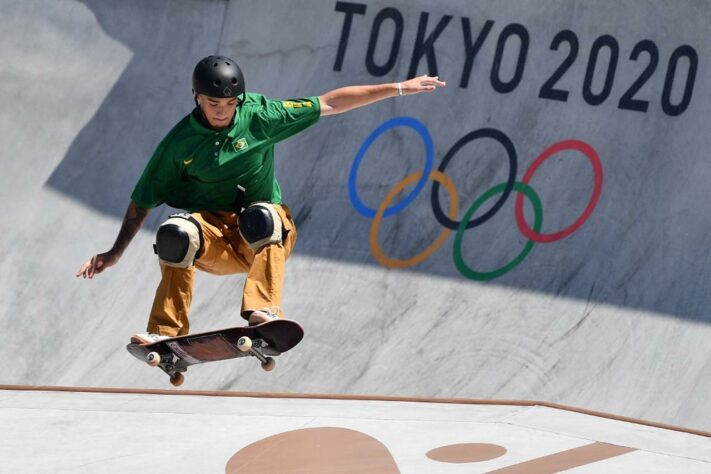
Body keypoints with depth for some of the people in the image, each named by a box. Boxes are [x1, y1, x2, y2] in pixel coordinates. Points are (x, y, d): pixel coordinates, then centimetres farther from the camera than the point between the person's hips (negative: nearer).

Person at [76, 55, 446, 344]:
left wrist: (398, 88, -4)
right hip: (213, 236, 0)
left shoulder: (260, 116, -5)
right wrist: (115, 253, 1)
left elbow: (329, 104, -3)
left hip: (265, 237, 0)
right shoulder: (180, 143, -4)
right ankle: (165, 334, -29)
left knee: (261, 216, -36)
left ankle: (263, 313, -50)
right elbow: (143, 199, 3)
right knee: (175, 234, -33)